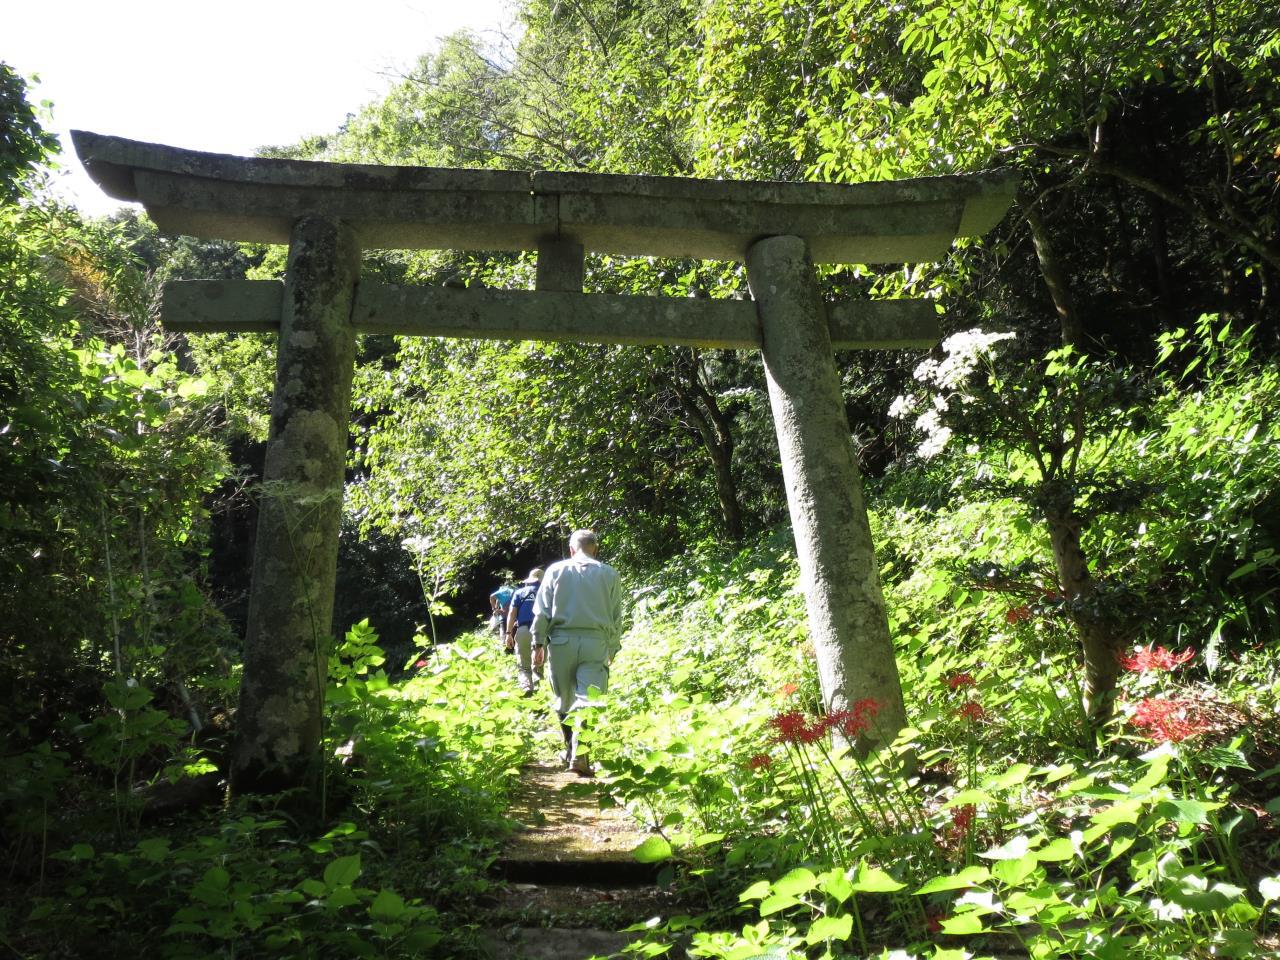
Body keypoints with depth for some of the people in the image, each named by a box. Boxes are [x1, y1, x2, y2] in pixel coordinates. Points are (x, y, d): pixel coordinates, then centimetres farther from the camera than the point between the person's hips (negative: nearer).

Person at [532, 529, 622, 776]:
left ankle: (570, 748, 27)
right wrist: (613, 648, 19)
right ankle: (579, 755, -16)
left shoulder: (556, 570, 6)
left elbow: (542, 610, 3)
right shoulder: (610, 574, 7)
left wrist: (538, 643, 8)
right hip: (596, 642, -1)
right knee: (588, 699, -4)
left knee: (564, 699, 16)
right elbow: (616, 616, 9)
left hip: (562, 640, 1)